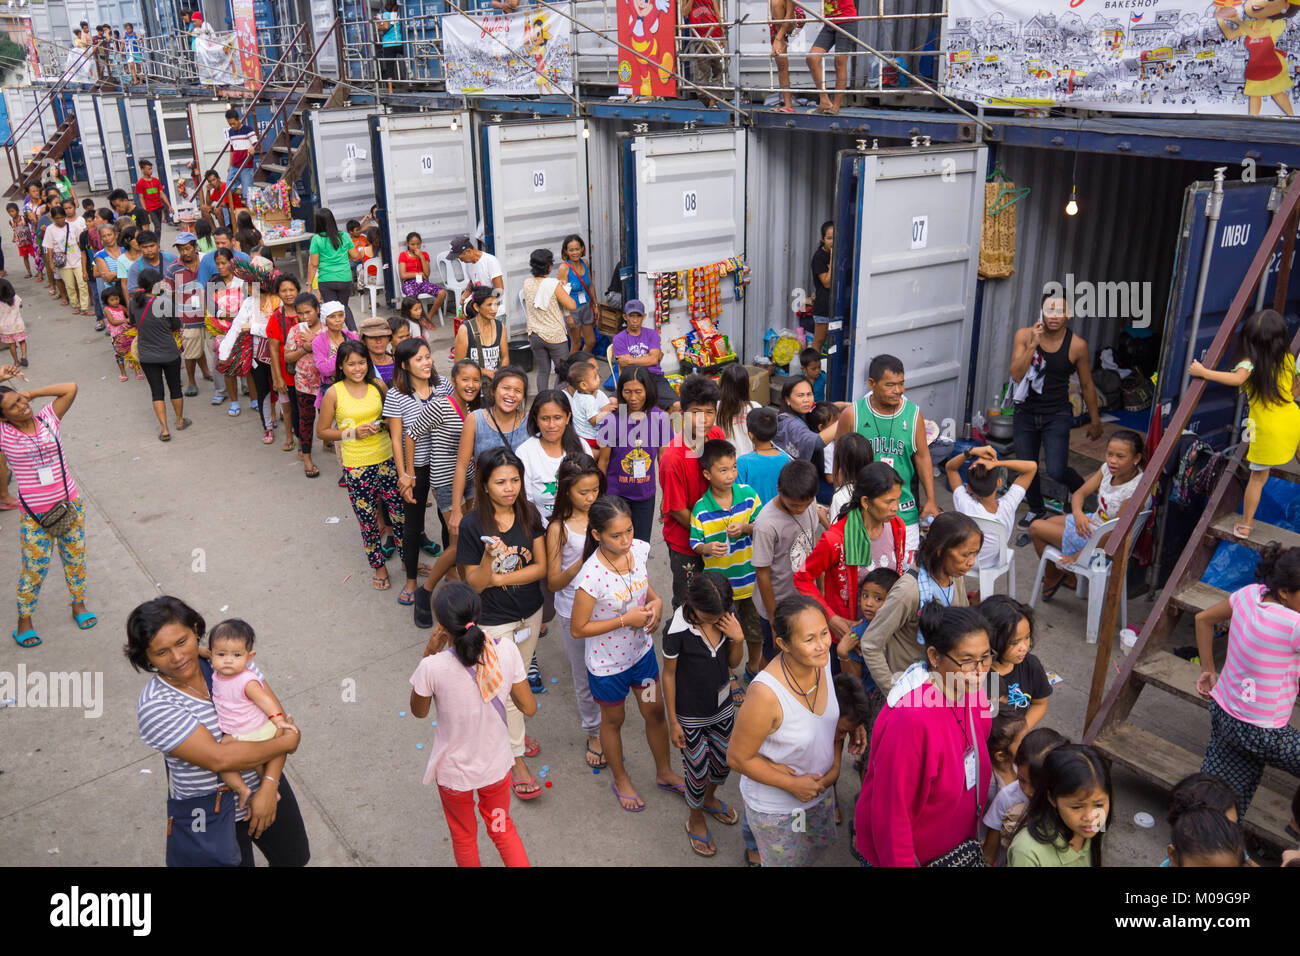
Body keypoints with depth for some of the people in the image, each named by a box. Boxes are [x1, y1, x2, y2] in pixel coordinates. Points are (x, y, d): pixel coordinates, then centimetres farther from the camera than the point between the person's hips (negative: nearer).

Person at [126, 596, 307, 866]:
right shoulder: (153, 706, -21)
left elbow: (276, 720, -11)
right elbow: (218, 758, -29)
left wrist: (268, 787, -20)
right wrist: (287, 742, -21)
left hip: (266, 791, 4)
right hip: (211, 818, -4)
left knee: (295, 858, 22)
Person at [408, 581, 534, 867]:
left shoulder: (433, 667, -31)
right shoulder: (507, 650, -24)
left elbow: (419, 712, -8)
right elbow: (529, 707, -11)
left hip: (454, 773, -2)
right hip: (497, 766, 2)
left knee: (463, 838, 29)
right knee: (502, 829, 31)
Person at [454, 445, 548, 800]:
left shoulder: (529, 514, -10)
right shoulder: (472, 525, -21)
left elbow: (541, 567, -9)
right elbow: (474, 584, -16)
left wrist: (499, 578, -21)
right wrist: (489, 558, -36)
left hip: (530, 613, 4)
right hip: (493, 621, -4)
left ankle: (511, 730, 49)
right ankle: (516, 758, 24)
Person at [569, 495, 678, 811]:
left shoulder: (639, 550, -16)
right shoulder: (592, 576, -33)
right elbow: (578, 629, -23)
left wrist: (656, 601, -14)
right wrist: (625, 620, -27)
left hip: (641, 651, 5)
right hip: (608, 664, -5)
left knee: (655, 712, 22)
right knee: (613, 721, 21)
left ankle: (664, 773, 49)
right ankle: (621, 780, 48)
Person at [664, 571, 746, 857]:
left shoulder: (726, 616, -15)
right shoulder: (678, 629, -29)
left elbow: (733, 663, -1)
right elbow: (669, 674, -15)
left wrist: (738, 639, -23)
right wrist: (673, 722, -9)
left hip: (722, 707, 5)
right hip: (690, 715, -5)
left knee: (723, 761, 23)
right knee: (697, 771, 12)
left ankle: (710, 799, 55)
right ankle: (696, 820, 41)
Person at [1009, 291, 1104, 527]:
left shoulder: (1077, 345, -8)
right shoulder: (1024, 336, -7)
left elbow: (1087, 385, 3)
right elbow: (1016, 375, -16)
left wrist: (1095, 421, 10)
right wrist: (1033, 345, -25)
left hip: (1057, 416, -2)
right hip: (1025, 413, 2)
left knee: (1056, 471, -13)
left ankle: (1082, 489, 22)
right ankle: (1036, 509, 42)